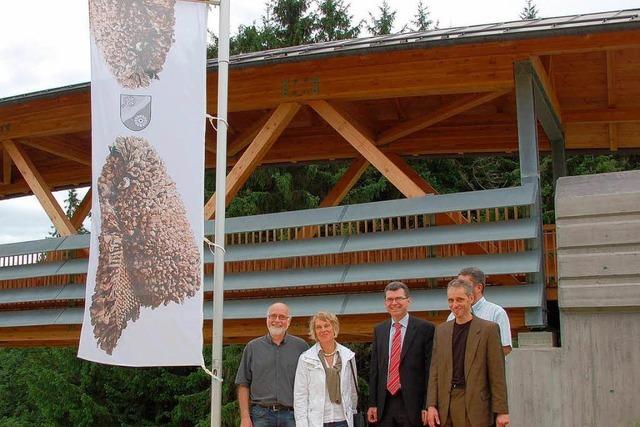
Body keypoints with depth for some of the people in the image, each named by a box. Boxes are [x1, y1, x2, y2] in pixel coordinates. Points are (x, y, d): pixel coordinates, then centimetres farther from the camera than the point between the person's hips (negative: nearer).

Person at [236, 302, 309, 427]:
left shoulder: (301, 346, 7)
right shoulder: (253, 347, 9)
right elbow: (243, 384, 7)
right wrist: (245, 417, -1)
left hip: (291, 415, 0)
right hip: (261, 415, 0)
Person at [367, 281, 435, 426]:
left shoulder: (425, 328, -4)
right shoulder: (379, 330, 11)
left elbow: (430, 370, -6)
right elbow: (374, 369, 12)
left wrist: (428, 406, -10)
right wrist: (372, 403, 6)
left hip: (413, 404, -4)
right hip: (384, 405, 4)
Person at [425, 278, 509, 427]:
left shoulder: (488, 329, 1)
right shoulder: (441, 330, 13)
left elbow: (497, 375, -2)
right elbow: (434, 371, 11)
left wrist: (501, 411, -6)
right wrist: (431, 405, 2)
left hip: (475, 406, -3)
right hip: (445, 407, 4)